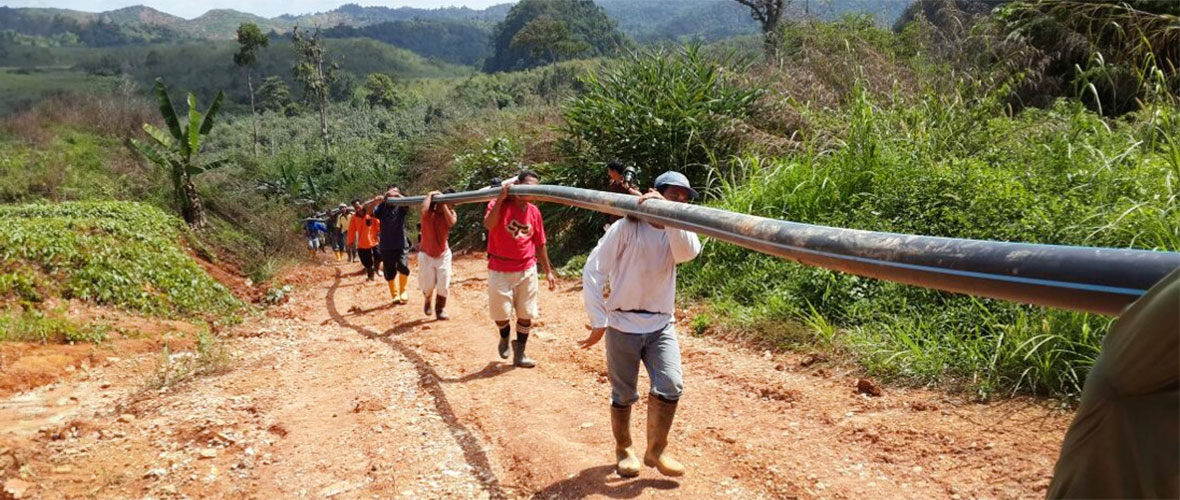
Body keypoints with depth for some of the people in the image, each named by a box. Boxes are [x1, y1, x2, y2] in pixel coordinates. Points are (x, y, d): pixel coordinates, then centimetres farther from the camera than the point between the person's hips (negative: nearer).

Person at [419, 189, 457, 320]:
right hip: (426, 254, -2)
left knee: (443, 285, 1)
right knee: (428, 284, 0)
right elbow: (424, 212, -40)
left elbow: (451, 222, -33)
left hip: (443, 254, 2)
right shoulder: (430, 210, -14)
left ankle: (440, 310, 19)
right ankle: (428, 300, 34)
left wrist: (443, 204, -30)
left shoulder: (451, 212, -9)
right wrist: (430, 195, -26)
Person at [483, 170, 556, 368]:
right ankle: (504, 338, 34)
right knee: (501, 312, 2)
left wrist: (548, 271, 11)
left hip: (527, 270, 4)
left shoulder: (534, 211, 5)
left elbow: (540, 244, 12)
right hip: (500, 270, -4)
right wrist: (500, 198, -26)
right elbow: (488, 225, -28)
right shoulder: (498, 204, -7)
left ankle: (519, 354, 20)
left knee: (526, 314, 6)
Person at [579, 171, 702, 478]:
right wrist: (598, 322, -15)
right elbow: (593, 271, -12)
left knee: (670, 387, -10)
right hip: (623, 325, -3)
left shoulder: (677, 232, 5)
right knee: (624, 395, 7)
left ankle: (656, 451, 9)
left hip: (661, 326, 4)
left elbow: (688, 252, -21)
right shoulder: (627, 227, -9)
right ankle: (623, 450, 30)